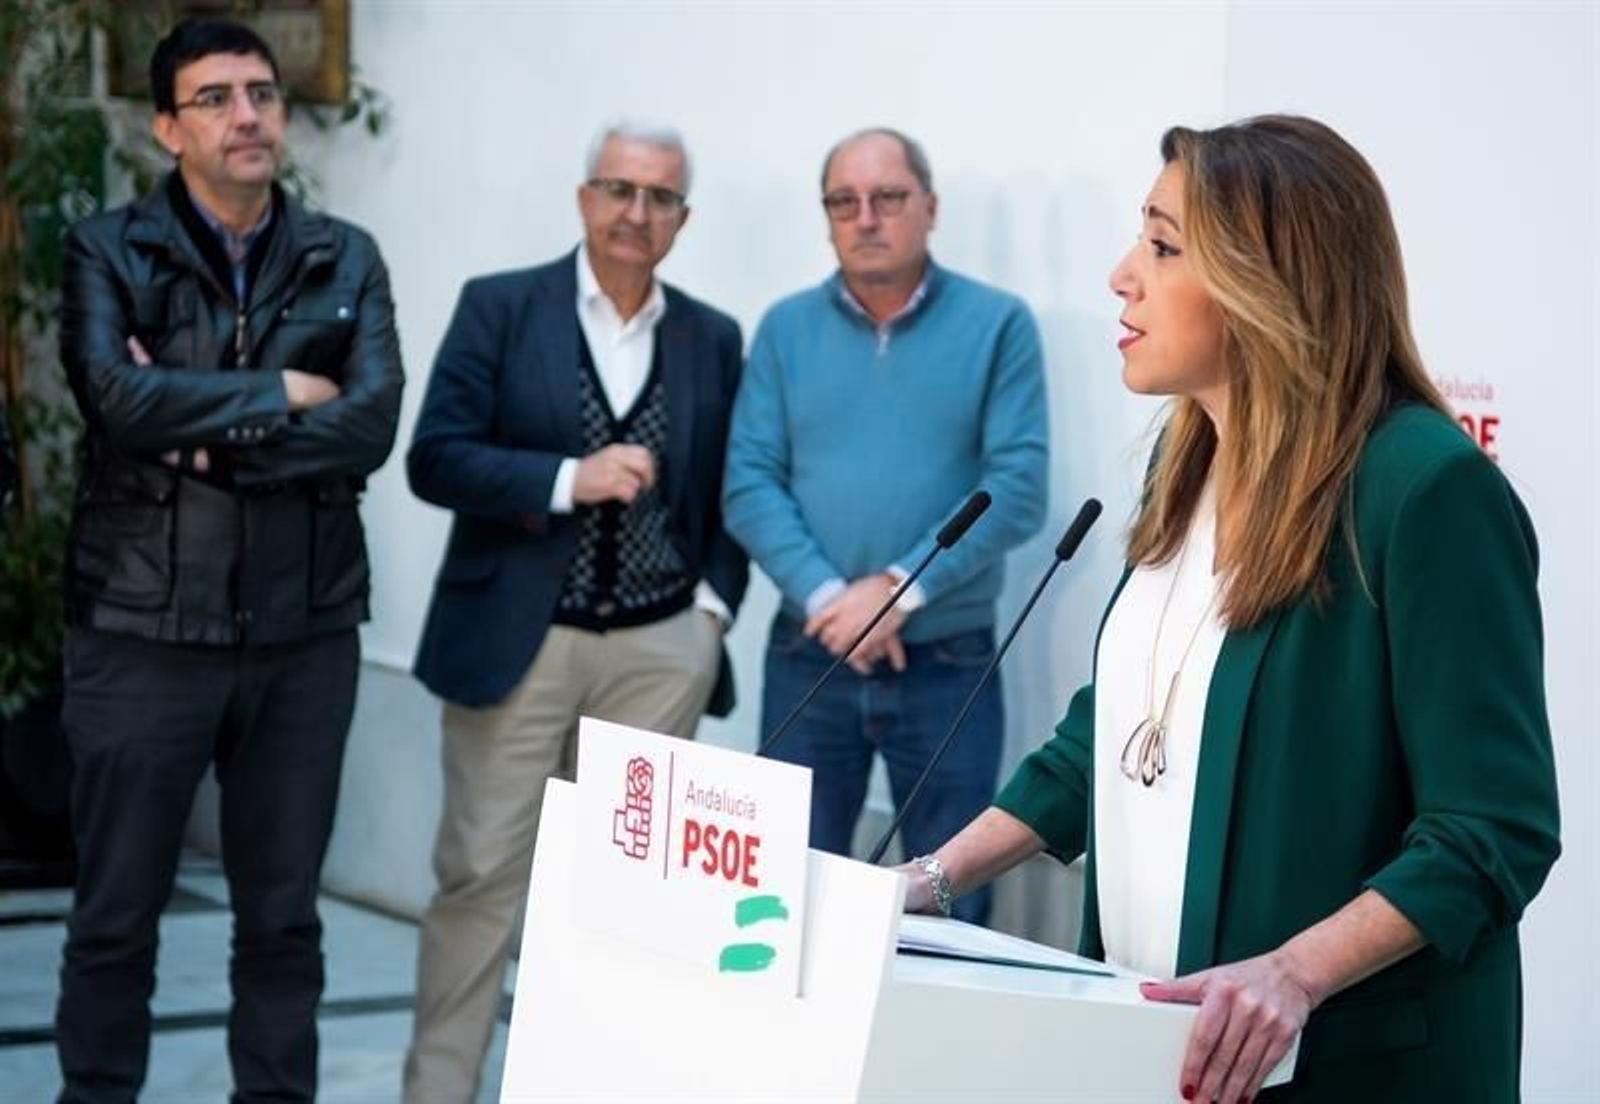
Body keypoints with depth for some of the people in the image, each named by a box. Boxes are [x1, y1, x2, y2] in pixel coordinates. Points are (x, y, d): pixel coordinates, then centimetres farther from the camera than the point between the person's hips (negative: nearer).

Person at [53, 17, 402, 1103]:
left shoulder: (346, 261, 6)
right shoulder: (108, 251, -1)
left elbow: (373, 423, -8)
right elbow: (119, 400, -17)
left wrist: (211, 439, -14)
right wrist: (279, 394, -10)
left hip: (305, 633, 2)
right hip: (145, 628, -2)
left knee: (284, 914, 11)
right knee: (116, 916, 7)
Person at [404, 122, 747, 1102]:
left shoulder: (713, 339, 9)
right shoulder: (500, 307, 0)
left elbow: (728, 494, 15)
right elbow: (436, 459, -6)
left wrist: (716, 601, 1)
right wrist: (568, 479, -17)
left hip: (660, 652, 3)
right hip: (516, 642, -2)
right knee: (481, 875, 0)